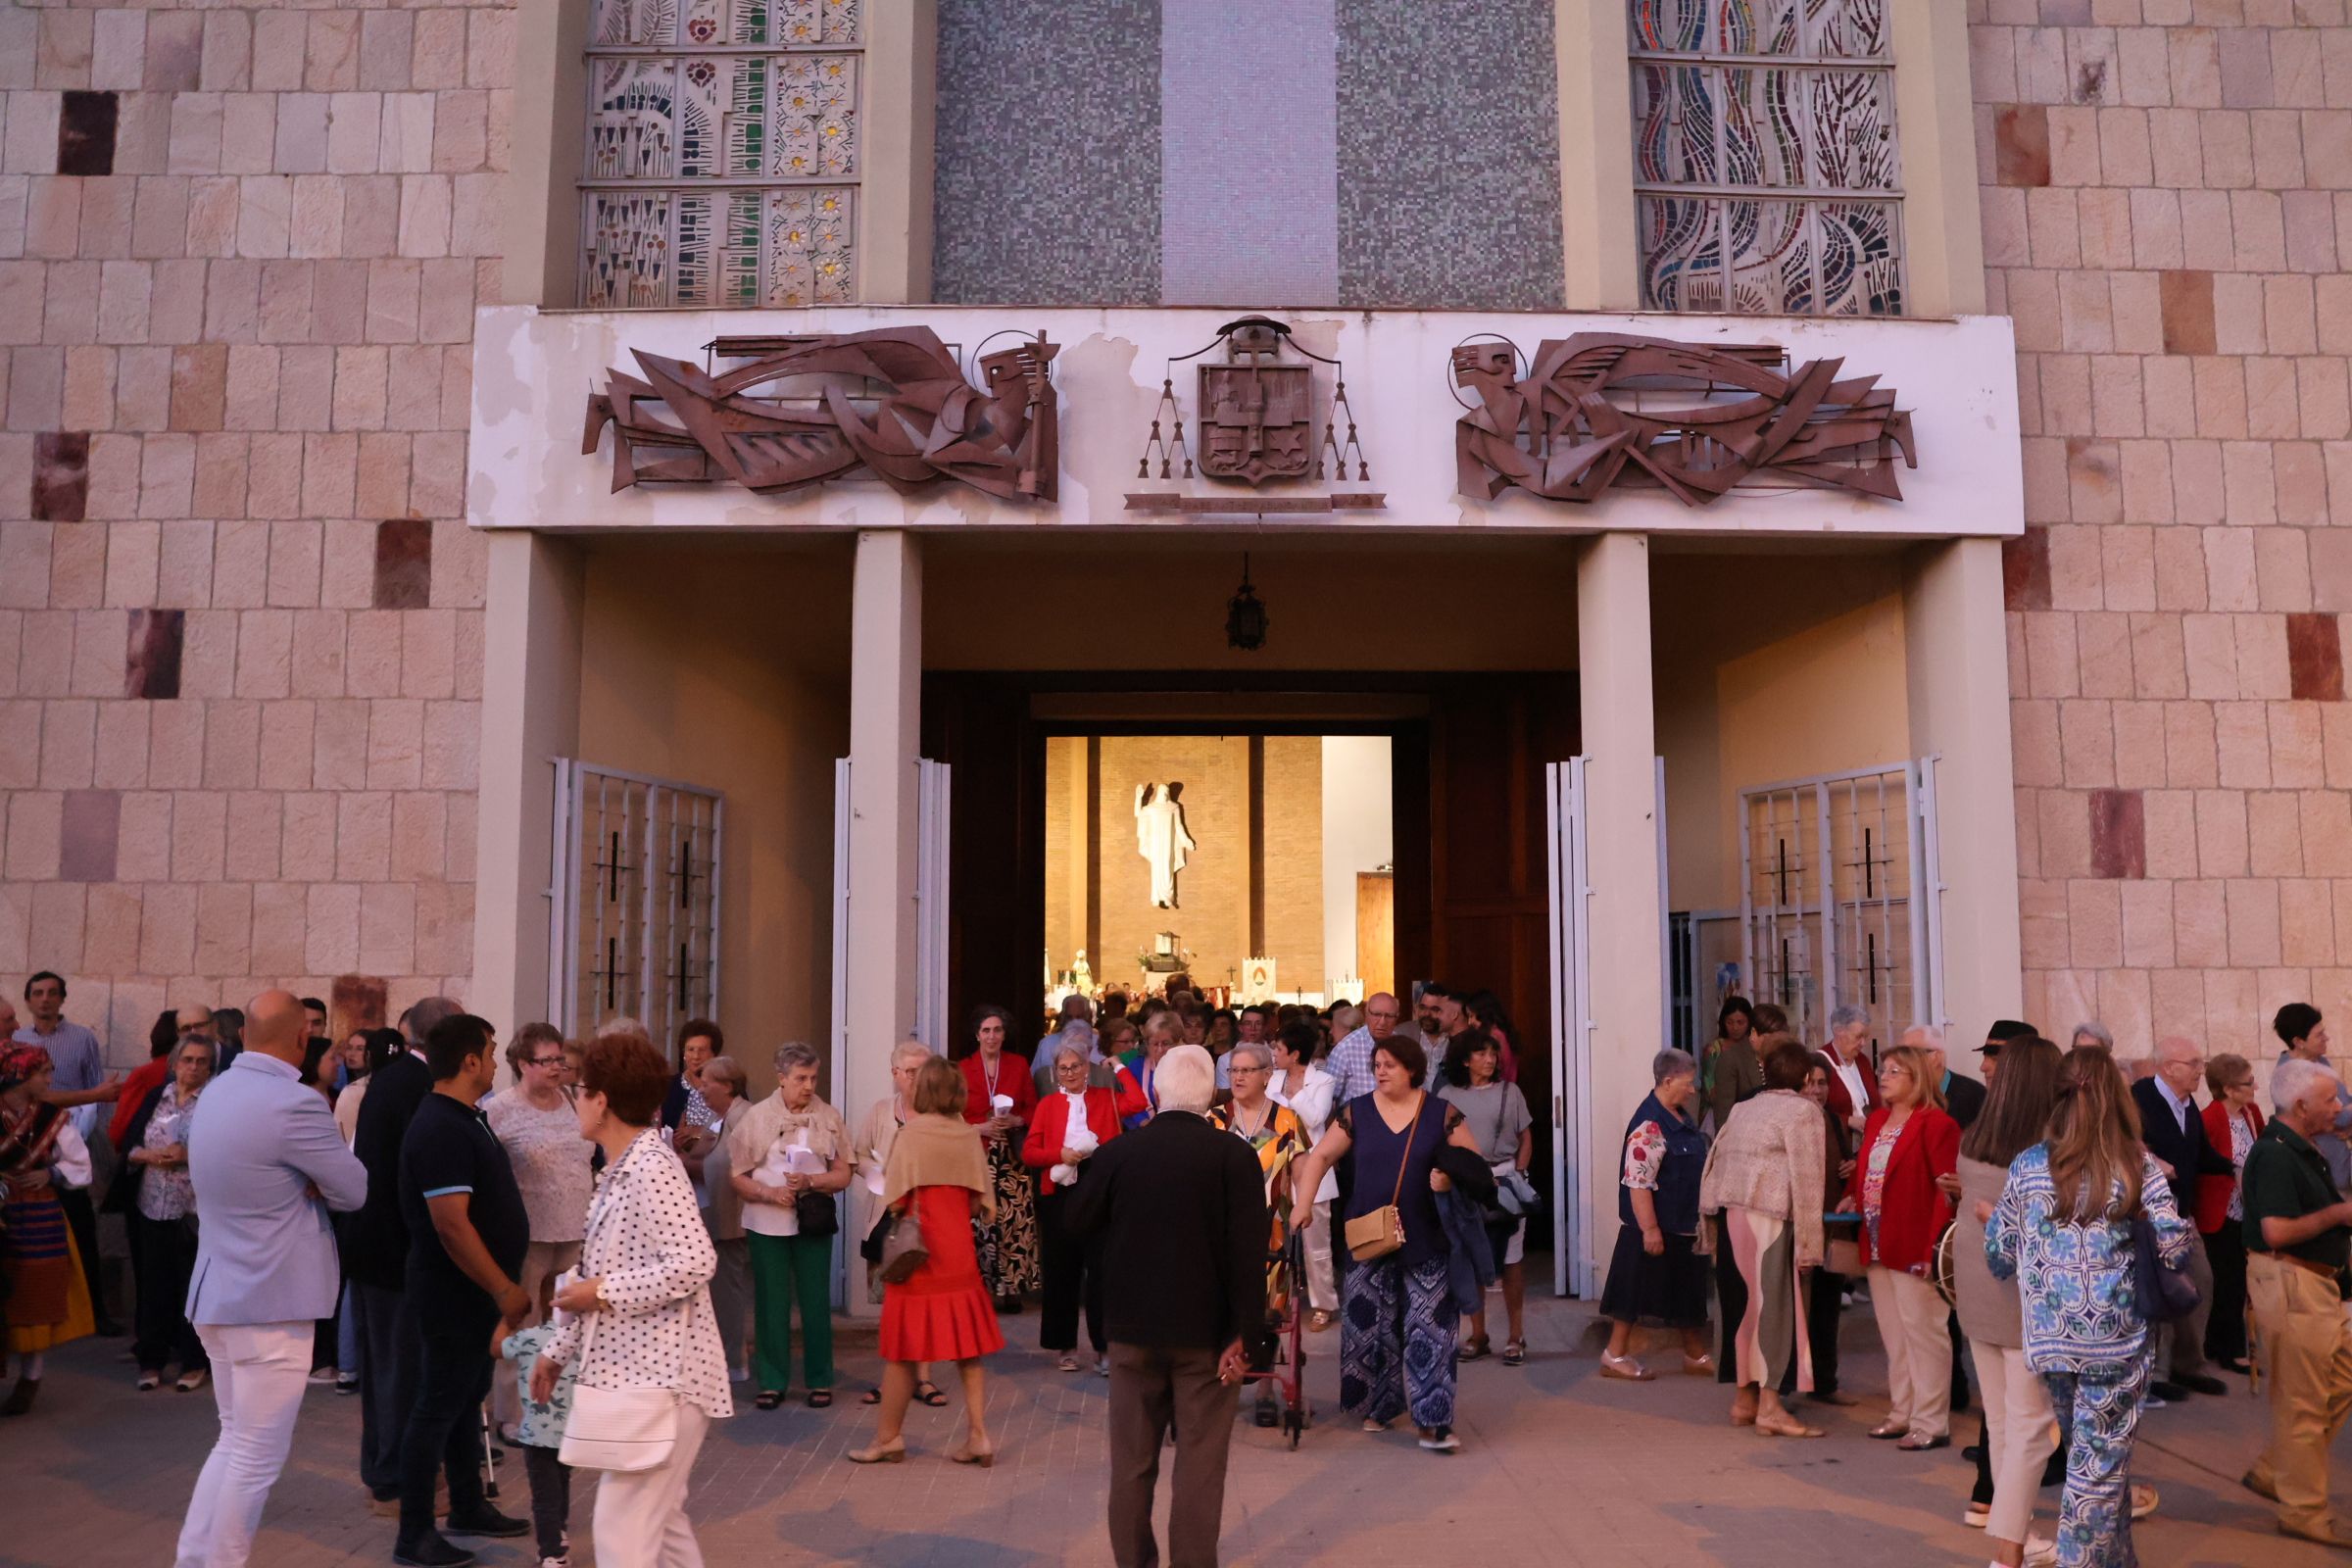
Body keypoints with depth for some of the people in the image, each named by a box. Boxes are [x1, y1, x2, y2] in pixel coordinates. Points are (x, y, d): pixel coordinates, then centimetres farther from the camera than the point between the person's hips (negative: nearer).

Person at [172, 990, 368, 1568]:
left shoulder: (217, 1092, 7)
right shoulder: (293, 1104, -21)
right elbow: (355, 1190, -13)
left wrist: (298, 1180, -2)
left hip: (219, 1292, 9)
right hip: (271, 1300, -9)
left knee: (234, 1441, 21)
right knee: (258, 1456, 2)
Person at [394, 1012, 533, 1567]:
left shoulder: (465, 1119, 9)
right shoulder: (441, 1128, -22)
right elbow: (451, 1225, -28)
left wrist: (504, 1286, 18)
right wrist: (504, 1290, -22)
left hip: (477, 1292, 10)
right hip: (455, 1294, -10)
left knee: (466, 1398, 18)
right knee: (438, 1406, 0)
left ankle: (468, 1508, 31)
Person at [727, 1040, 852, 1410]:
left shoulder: (829, 1117, 1)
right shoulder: (757, 1117, 0)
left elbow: (842, 1174, 2)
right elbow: (737, 1176, 0)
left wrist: (810, 1182, -16)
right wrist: (769, 1193, -15)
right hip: (767, 1223, 0)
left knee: (816, 1302, 4)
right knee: (771, 1303, 5)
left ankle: (820, 1381, 15)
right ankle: (772, 1382, 16)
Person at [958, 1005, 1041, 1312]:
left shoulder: (1019, 1064, 9)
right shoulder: (963, 1069, 4)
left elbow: (1033, 1109, 12)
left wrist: (1016, 1121, -7)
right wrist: (980, 1128, -10)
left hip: (1011, 1158, 1)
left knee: (1015, 1221, -8)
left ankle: (1011, 1287, 0)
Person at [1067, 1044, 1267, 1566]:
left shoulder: (1118, 1151, -7)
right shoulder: (1234, 1155, -13)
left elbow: (1079, 1222, 5)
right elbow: (1249, 1251, -15)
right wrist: (1241, 1333, -9)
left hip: (1133, 1327, 2)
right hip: (1207, 1330, -2)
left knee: (1131, 1462, 15)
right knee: (1199, 1467, 7)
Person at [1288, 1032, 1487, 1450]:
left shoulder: (1441, 1114, 0)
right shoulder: (1356, 1112, 3)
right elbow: (1320, 1156, 3)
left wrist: (1451, 1177, -17)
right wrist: (1303, 1202, -10)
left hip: (1425, 1242, -2)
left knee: (1429, 1330, -5)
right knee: (1372, 1327, 9)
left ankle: (1433, 1422, -1)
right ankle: (1377, 1406, 27)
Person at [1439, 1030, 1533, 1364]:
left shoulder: (1509, 1092, 4)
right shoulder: (1447, 1096, 4)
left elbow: (1526, 1139, 6)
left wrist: (1516, 1175, -6)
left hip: (1505, 1180, -1)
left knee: (1511, 1258, 1)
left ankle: (1516, 1336, 9)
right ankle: (1477, 1334, 17)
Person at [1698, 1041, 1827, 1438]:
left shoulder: (1743, 1108, 20)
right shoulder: (1803, 1110, -3)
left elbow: (1714, 1163, 17)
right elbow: (1806, 1180, -9)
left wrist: (1709, 1218, 20)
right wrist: (1809, 1243, -9)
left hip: (1730, 1213, 7)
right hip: (1767, 1216, -7)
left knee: (1748, 1302, 15)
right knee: (1773, 1304, -2)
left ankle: (1745, 1398, 22)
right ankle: (1769, 1406, 0)